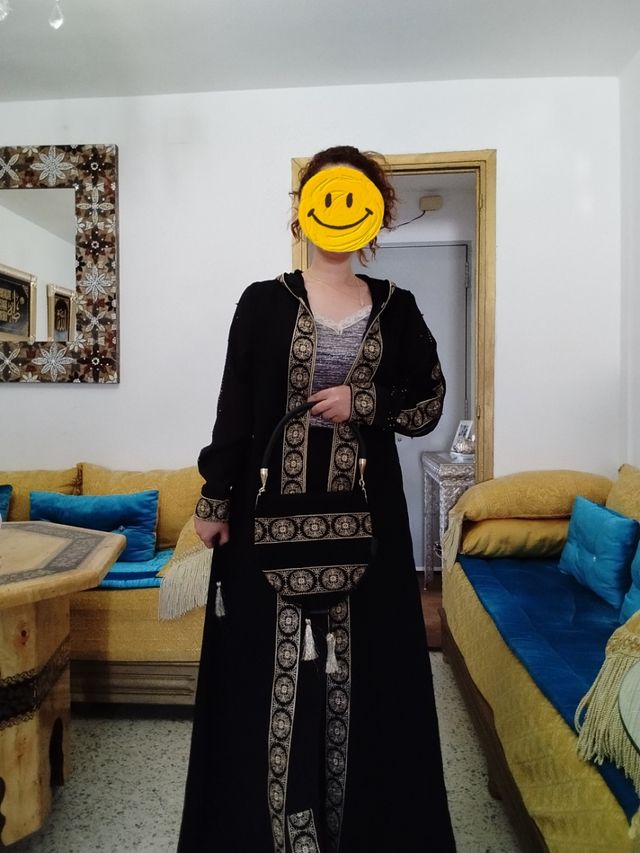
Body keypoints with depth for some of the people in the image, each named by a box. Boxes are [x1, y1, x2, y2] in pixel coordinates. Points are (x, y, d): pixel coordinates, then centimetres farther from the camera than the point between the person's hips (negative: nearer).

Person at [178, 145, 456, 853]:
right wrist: (214, 499, -3)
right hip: (274, 503, -1)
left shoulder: (397, 309, 7)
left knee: (361, 658, 8)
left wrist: (363, 406, -9)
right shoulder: (263, 302, 2)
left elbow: (430, 404, 8)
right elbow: (234, 406, 1)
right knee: (272, 656, 5)